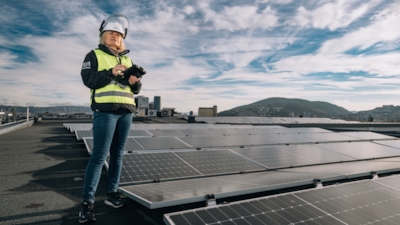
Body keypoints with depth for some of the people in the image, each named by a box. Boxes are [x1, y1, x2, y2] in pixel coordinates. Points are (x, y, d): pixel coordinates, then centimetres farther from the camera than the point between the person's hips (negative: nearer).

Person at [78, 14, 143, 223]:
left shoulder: (127, 59, 22)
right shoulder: (94, 55, 9)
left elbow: (136, 89, 18)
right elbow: (88, 80, -6)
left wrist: (135, 82, -5)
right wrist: (111, 72, -16)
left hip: (126, 110, 5)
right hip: (105, 110, -5)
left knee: (117, 154, 7)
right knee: (100, 154, -10)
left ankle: (111, 193, 17)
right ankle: (87, 201, -3)